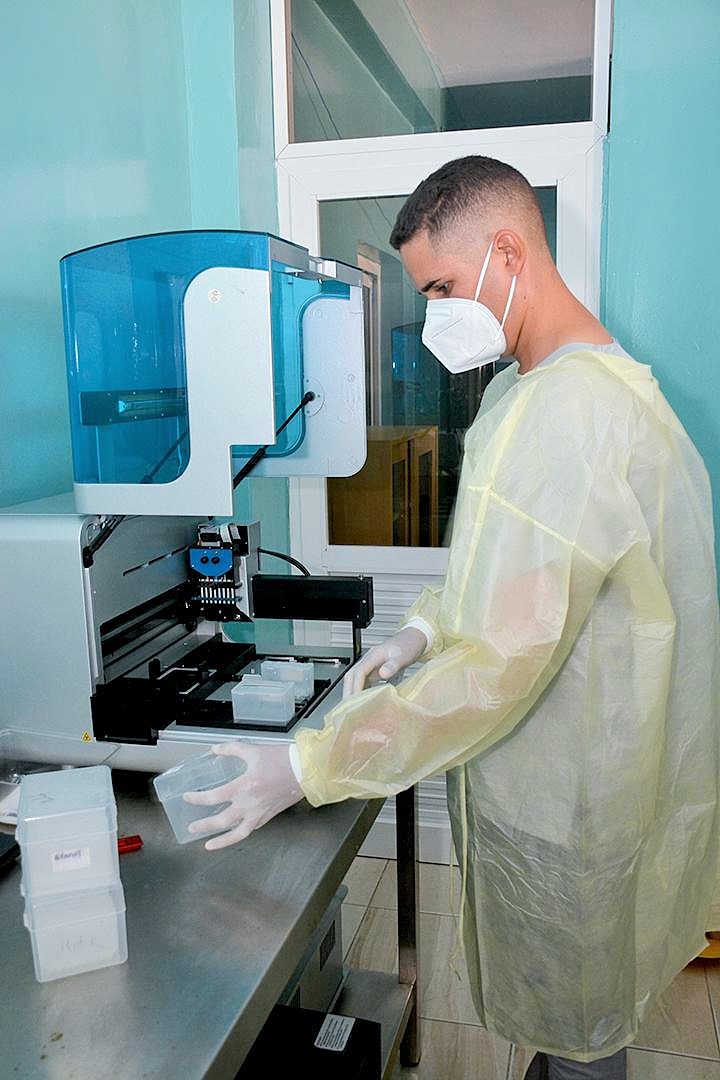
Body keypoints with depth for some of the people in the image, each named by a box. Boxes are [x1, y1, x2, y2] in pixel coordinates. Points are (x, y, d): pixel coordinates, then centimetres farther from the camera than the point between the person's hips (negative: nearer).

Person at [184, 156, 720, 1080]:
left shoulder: (562, 412, -28)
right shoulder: (560, 382, 8)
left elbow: (502, 662, -31)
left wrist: (308, 768, -24)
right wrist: (427, 629, 2)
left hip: (568, 805, -9)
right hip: (568, 778, 9)